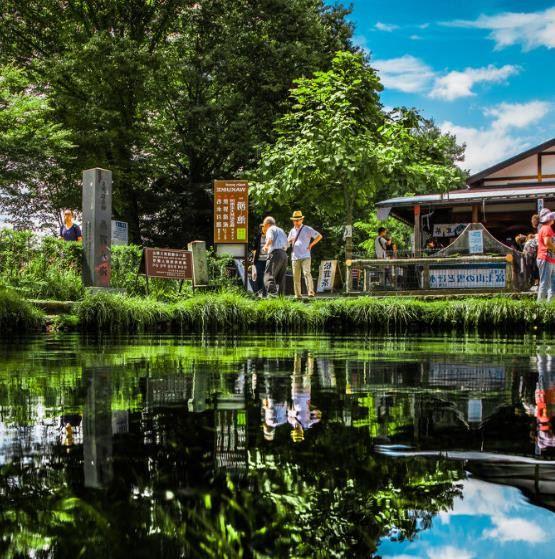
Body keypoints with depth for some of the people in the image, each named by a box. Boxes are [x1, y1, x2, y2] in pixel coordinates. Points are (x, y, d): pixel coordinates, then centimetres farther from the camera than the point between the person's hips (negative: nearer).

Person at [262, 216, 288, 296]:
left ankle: (272, 294, -31)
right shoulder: (281, 230, 29)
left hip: (275, 254, -8)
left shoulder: (271, 229, 4)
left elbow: (270, 239, -16)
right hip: (284, 254, 8)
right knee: (280, 278, 10)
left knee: (269, 275, -15)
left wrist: (266, 246, 2)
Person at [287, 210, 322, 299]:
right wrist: (290, 240, 4)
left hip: (305, 256, -4)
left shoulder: (307, 229, 2)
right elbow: (287, 242, 28)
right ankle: (298, 295, 8)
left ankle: (311, 292, -22)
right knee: (296, 277, 3)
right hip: (295, 257, 4)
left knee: (306, 273, -19)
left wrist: (311, 245, -2)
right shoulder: (292, 231, 16)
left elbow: (319, 236, 4)